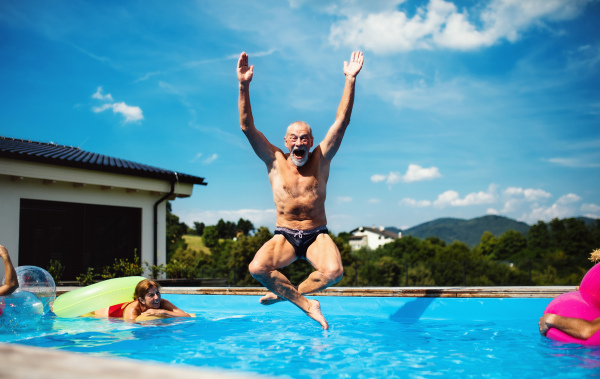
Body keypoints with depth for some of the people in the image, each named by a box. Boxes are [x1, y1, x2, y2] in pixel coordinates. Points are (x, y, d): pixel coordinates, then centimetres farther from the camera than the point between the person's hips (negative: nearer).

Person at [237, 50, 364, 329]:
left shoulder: (320, 160, 0)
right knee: (257, 268, -27)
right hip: (284, 236, 0)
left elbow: (342, 121, -6)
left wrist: (350, 80, -13)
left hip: (317, 235, 0)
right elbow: (247, 126, -9)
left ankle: (287, 293, -1)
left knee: (334, 271, -29)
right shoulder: (275, 162, 0)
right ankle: (306, 304, -11)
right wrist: (244, 86, -20)